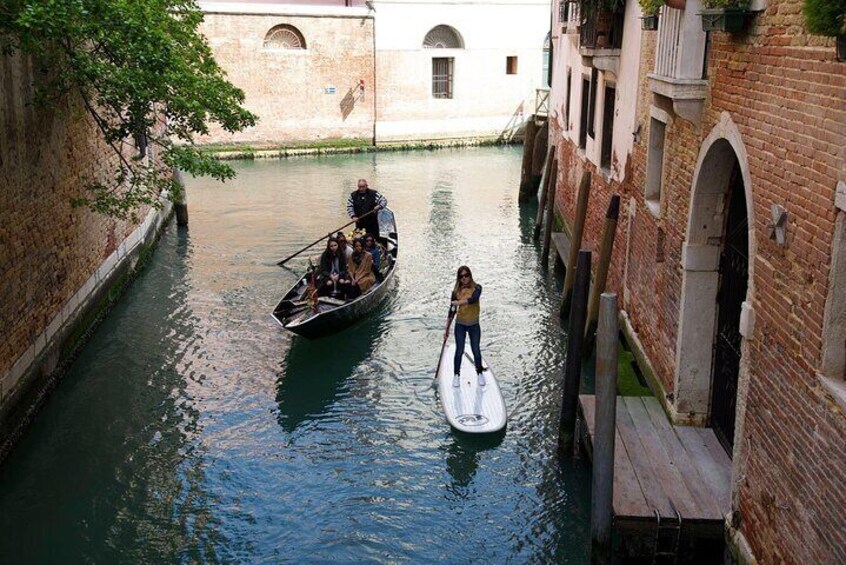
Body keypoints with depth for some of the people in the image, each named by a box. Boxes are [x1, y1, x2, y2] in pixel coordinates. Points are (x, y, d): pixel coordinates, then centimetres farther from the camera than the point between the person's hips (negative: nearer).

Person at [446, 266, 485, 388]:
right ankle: (456, 375, 14)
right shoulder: (456, 291, -3)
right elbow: (452, 310, 0)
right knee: (459, 351, 0)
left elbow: (473, 299, -30)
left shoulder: (476, 288, -8)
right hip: (460, 325, 1)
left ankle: (480, 374, 23)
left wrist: (458, 302, -36)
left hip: (474, 325, -1)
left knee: (476, 350, 6)